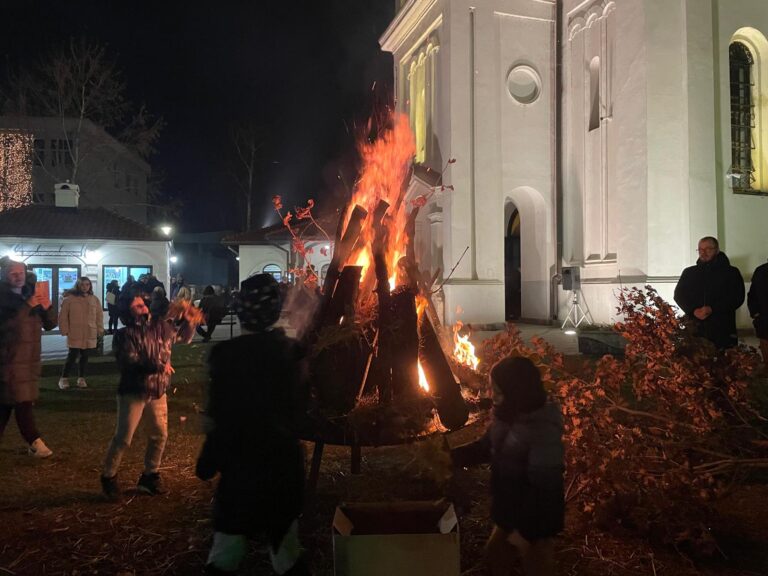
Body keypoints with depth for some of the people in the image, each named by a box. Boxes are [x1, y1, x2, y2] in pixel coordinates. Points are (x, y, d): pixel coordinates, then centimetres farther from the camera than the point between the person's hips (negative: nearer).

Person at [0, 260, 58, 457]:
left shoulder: (32, 295, 12)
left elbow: (50, 324, 7)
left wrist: (48, 307, -13)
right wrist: (28, 306, -28)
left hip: (29, 358, 6)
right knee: (22, 402, -9)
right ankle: (35, 443, -5)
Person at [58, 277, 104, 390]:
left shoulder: (94, 299, 7)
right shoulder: (70, 298, -3)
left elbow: (99, 315, 12)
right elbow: (63, 316, -2)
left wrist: (100, 329, 8)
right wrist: (65, 330, -4)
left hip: (90, 335, 3)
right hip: (75, 334, -3)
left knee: (85, 357, 10)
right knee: (72, 357, -3)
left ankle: (81, 379, 20)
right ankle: (64, 378, 10)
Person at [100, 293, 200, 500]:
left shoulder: (160, 326, 4)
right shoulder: (124, 335, -11)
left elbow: (184, 336, 17)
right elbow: (131, 362, -23)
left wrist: (188, 321, -1)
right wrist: (159, 366, -25)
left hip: (158, 391, 6)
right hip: (133, 392, -6)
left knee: (160, 434, 11)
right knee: (123, 438, -2)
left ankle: (150, 476, 29)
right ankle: (108, 477, 19)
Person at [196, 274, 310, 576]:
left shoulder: (226, 353, -17)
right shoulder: (292, 351, -5)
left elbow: (221, 420, -14)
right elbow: (299, 407, 5)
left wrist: (207, 463, -1)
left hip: (242, 466, -4)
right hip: (285, 463, 4)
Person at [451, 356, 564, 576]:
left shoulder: (543, 431, -31)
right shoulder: (507, 417, -4)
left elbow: (543, 487, -28)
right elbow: (485, 447, 8)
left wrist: (525, 530, -21)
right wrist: (448, 457, -3)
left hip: (535, 517, -8)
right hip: (510, 508, 8)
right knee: (494, 551, 26)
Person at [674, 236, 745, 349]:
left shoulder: (731, 272, 8)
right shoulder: (689, 272, 15)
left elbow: (737, 297, -2)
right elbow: (678, 295, 10)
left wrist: (712, 309, -15)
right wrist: (693, 310, -8)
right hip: (695, 329, 2)